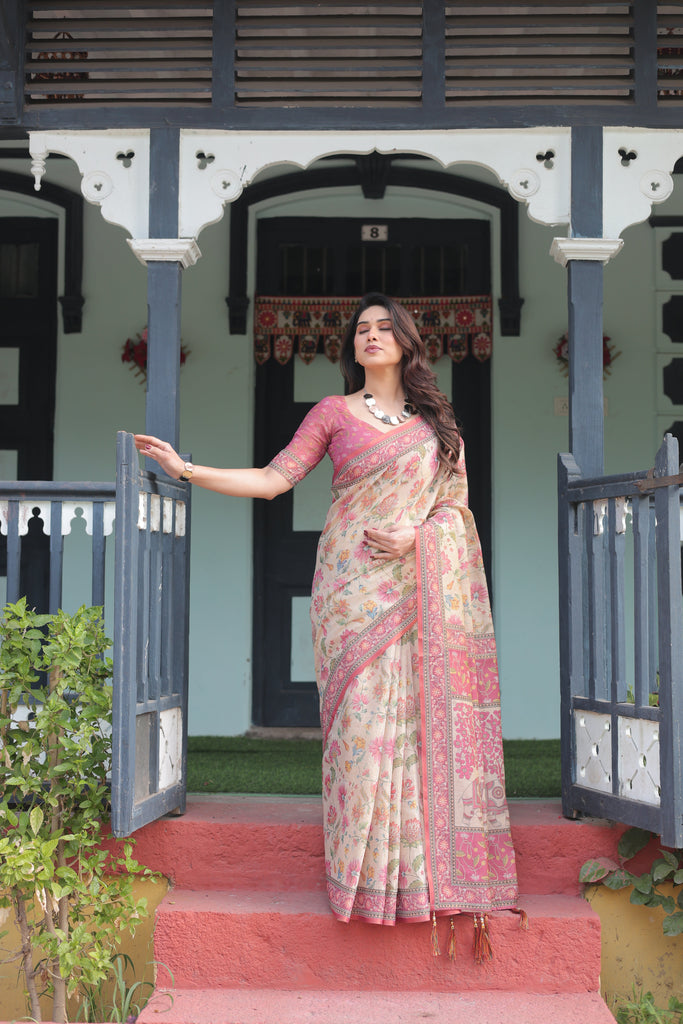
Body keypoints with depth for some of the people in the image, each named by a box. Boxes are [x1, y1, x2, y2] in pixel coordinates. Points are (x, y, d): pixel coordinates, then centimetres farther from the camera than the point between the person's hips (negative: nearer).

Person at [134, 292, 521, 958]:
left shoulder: (435, 418, 16)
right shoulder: (334, 412, 9)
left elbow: (455, 499, 11)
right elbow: (273, 479, 1)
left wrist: (416, 534, -9)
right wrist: (186, 469, -9)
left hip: (419, 589, 2)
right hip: (355, 584, -2)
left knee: (422, 716, -2)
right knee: (363, 716, -8)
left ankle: (425, 861, 7)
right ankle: (370, 870, 0)